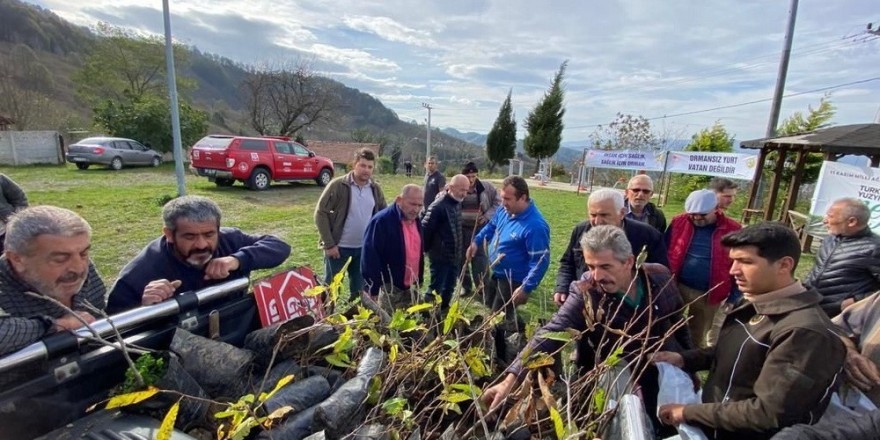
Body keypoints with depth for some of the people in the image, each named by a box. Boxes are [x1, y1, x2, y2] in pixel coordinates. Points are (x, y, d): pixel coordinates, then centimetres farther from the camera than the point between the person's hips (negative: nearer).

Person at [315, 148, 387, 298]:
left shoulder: (375, 189, 2)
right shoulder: (338, 185, -13)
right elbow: (321, 213, -12)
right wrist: (329, 244, -15)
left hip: (365, 247, 4)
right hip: (338, 246, -4)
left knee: (359, 288, 15)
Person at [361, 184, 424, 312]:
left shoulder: (416, 220, 5)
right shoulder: (381, 221, -19)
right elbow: (370, 256, -19)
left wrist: (419, 280, 15)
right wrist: (372, 290, -18)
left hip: (412, 287, 7)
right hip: (390, 289, -7)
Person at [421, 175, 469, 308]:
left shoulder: (457, 203, 7)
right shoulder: (438, 206, -20)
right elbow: (425, 229, -18)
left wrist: (461, 251, 14)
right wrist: (426, 249, -9)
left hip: (455, 256, 8)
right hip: (440, 257, -8)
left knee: (449, 288, 20)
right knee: (435, 289, 2)